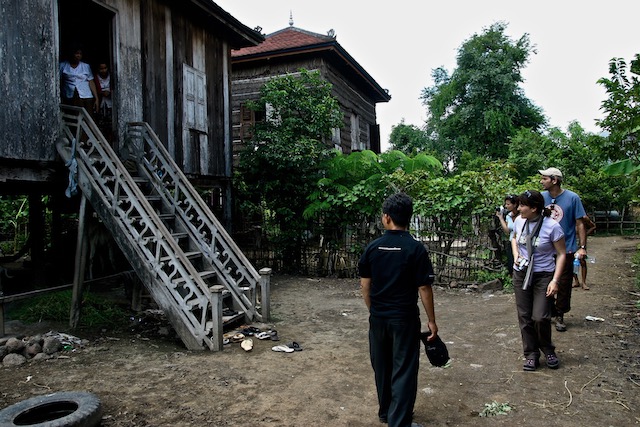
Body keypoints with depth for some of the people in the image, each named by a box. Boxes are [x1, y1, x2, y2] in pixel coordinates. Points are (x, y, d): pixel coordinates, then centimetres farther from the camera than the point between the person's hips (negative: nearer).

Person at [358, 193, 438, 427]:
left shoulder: (373, 247, -3)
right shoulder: (416, 248, -12)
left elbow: (365, 285, 2)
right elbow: (424, 288, -12)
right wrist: (431, 320, -2)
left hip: (378, 318, 4)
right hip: (404, 318, -4)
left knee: (382, 366, 18)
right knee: (404, 370, 5)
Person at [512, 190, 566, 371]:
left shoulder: (552, 226, -17)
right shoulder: (519, 221, -3)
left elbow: (561, 254, -10)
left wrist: (555, 280, -16)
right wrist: (516, 255, 1)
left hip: (543, 276, -4)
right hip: (521, 275, 5)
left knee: (540, 317, -8)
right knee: (525, 317, 8)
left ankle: (548, 351, 20)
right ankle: (531, 355, 22)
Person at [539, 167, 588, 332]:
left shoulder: (572, 198, -10)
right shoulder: (541, 197, -2)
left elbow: (579, 224, -6)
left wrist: (582, 247, -9)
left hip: (566, 249, -2)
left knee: (564, 284, 7)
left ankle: (559, 316, 22)